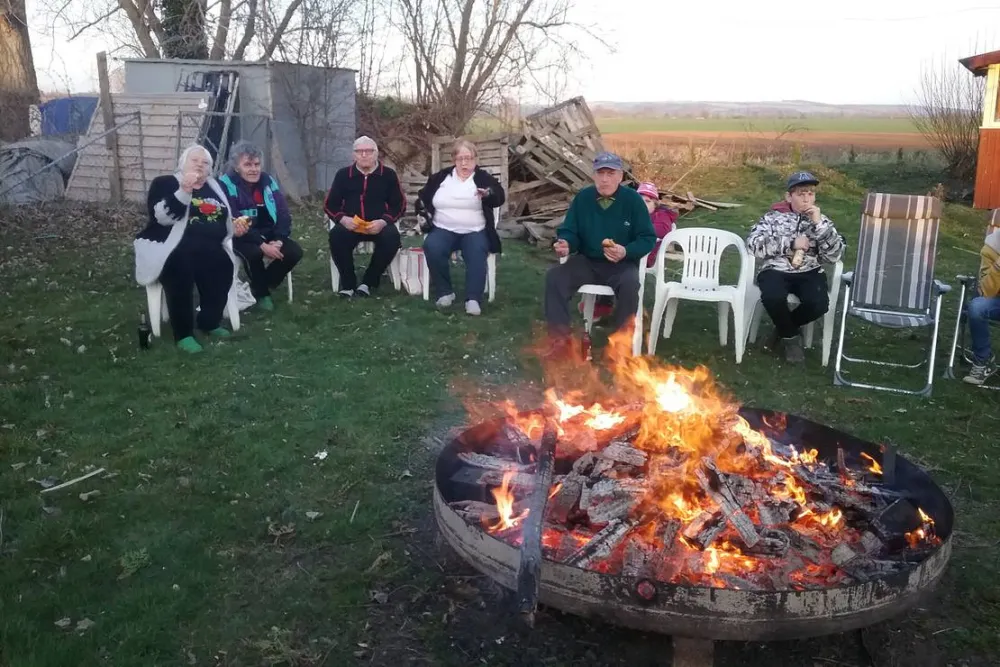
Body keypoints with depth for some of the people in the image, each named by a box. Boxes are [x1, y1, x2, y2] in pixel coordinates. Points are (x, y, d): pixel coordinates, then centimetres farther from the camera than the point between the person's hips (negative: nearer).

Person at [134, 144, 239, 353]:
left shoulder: (216, 187, 21)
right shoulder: (165, 183, 5)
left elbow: (228, 218, 32)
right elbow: (162, 216, -13)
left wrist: (238, 225, 9)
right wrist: (184, 191, -25)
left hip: (208, 248, 4)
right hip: (172, 247, -4)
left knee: (223, 266, -30)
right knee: (180, 268, -38)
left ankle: (210, 321, -8)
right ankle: (183, 333, -28)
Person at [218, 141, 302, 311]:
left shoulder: (267, 180, 2)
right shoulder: (226, 184, -14)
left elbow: (283, 213, 0)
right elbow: (233, 223, -21)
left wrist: (278, 240, -18)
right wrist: (262, 245, -27)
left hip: (268, 233, 5)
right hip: (241, 236, -5)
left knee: (294, 251, -17)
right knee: (254, 252, -36)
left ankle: (262, 285, 6)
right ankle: (261, 292, -6)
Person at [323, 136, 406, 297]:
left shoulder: (388, 175, 4)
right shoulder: (343, 175, 7)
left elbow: (400, 205, 3)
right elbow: (329, 205, 8)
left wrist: (383, 221, -16)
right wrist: (342, 219, -14)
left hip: (378, 225, 0)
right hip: (350, 224, 1)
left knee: (392, 237, -32)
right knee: (336, 236, -31)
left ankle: (368, 282, -15)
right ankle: (348, 283, -15)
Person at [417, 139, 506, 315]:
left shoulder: (483, 178, 5)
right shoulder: (441, 177, 13)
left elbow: (499, 196, -13)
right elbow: (422, 197, 24)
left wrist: (488, 193, -37)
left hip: (474, 232, -2)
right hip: (443, 230, 2)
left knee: (477, 253, -34)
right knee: (432, 248, -31)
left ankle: (473, 299, -36)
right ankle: (444, 292, -18)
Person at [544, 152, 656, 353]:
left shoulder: (633, 199, -7)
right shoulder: (582, 197, 0)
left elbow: (648, 238, -6)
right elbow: (569, 231, 5)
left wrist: (626, 252, -27)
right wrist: (565, 244, -21)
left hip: (622, 264, -3)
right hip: (586, 261, 3)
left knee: (629, 284, -36)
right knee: (554, 276, -23)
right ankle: (561, 338, -16)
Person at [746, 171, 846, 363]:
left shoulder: (821, 220, 11)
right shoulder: (773, 217, 6)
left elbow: (835, 255, -2)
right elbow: (753, 245, -8)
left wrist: (819, 224, -12)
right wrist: (790, 243, -12)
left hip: (809, 273, 2)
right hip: (776, 271, -2)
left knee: (819, 304, -29)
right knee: (773, 297, -35)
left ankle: (784, 328, 5)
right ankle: (790, 336, -2)